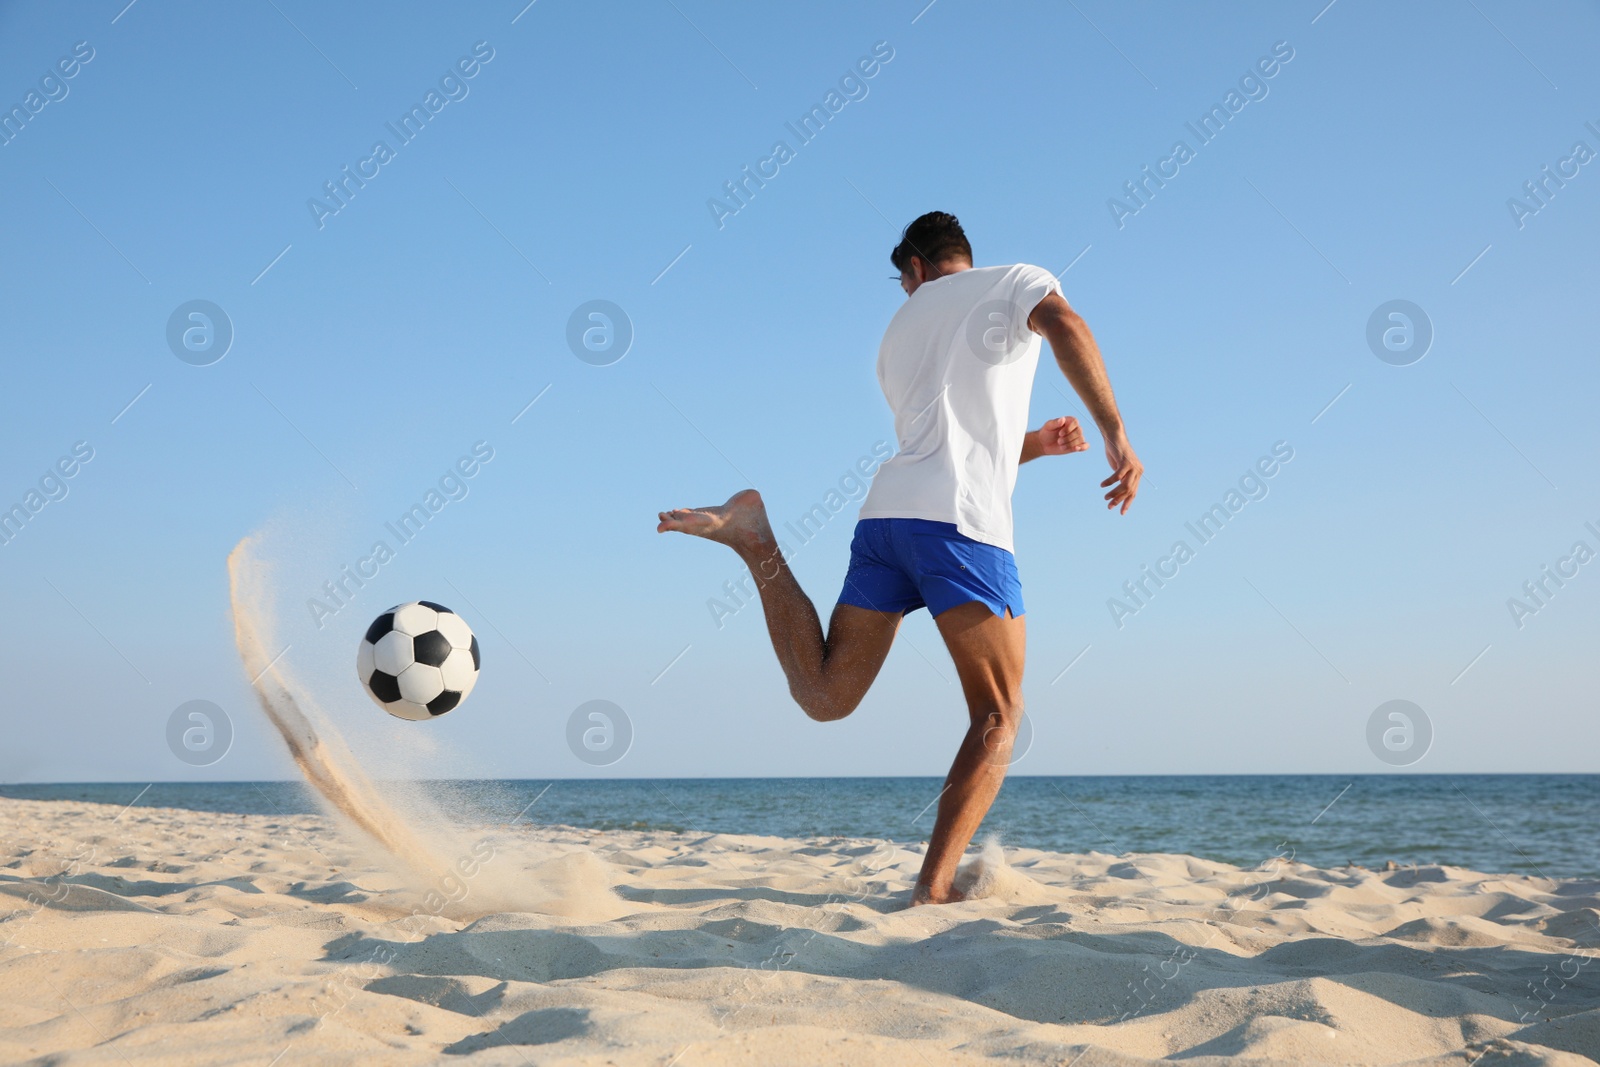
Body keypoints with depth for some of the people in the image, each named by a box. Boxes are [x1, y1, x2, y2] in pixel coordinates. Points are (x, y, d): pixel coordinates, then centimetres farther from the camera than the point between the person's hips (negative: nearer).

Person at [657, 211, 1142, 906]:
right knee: (999, 718, 0)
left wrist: (1033, 444, 32)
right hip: (961, 521, -5)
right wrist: (1115, 433, -13)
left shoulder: (899, 330, 32)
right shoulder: (1016, 281, 14)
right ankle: (934, 890, -13)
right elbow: (1065, 327, -10)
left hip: (886, 510, 6)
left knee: (824, 698, 12)